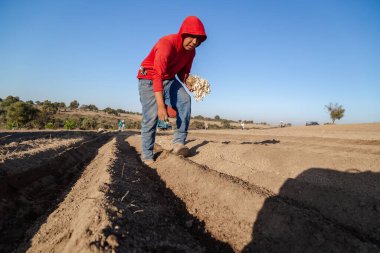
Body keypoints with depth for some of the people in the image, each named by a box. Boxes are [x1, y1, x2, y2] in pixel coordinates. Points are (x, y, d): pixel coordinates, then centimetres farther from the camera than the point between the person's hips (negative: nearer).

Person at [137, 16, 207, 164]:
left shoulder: (191, 51, -4)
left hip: (169, 79, 6)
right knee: (151, 116, -15)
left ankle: (179, 142, -21)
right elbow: (157, 76, -36)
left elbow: (183, 72, 8)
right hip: (149, 79, -6)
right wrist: (161, 106, -44)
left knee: (185, 100, -20)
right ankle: (147, 156, -1)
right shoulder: (167, 43, -28)